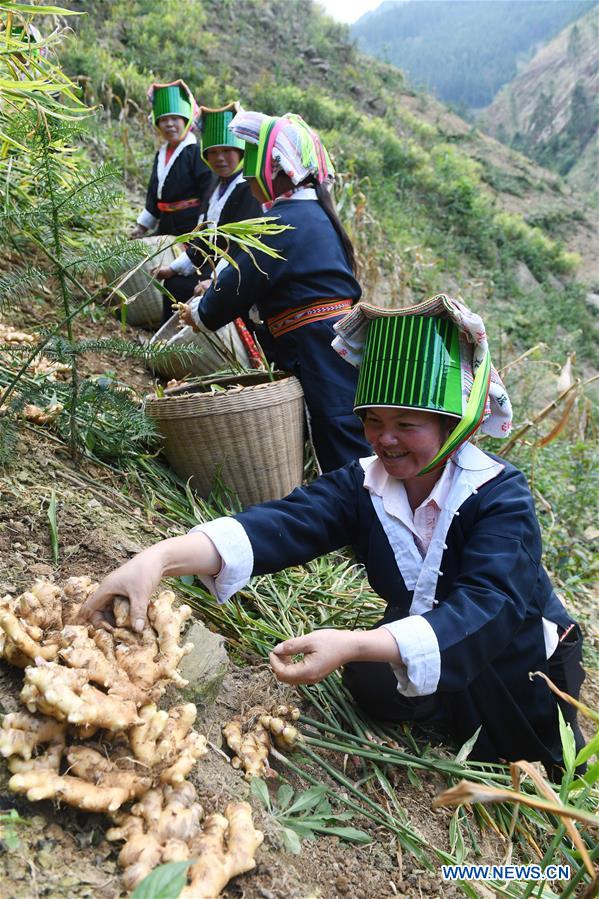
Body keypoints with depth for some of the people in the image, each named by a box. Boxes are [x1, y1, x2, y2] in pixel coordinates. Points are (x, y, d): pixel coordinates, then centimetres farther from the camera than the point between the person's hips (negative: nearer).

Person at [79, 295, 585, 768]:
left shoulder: (501, 496, -28)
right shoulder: (363, 486, -17)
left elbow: (488, 610, -43)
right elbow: (283, 524, -35)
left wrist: (353, 645, -58)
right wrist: (163, 557, -53)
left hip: (520, 669, -3)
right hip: (414, 647, 3)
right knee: (372, 682, -18)